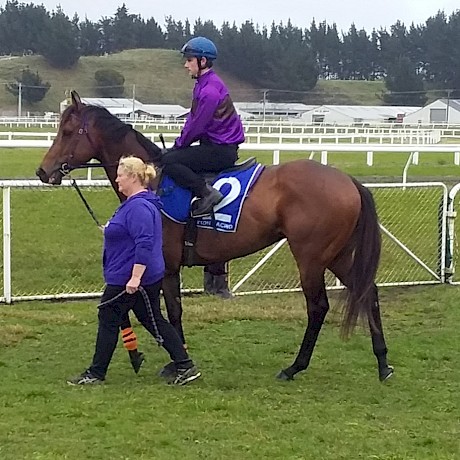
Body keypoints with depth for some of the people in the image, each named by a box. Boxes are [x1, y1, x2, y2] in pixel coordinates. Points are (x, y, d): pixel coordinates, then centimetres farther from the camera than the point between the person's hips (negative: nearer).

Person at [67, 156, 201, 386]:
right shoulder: (134, 204, 13)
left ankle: (96, 373, 12)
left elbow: (144, 244, -29)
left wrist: (135, 277, -29)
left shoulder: (139, 207, -21)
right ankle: (185, 366, 8)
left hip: (126, 279, -11)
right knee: (154, 321, 12)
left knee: (108, 320, 2)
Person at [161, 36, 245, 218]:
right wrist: (178, 144, 7)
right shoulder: (203, 85, 14)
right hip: (216, 147, 11)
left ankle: (208, 193, -20)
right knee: (171, 156, 18)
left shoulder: (210, 90, -19)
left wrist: (179, 145, -3)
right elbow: (192, 120, 17)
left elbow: (196, 126, -17)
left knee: (168, 161, -19)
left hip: (221, 151, -11)